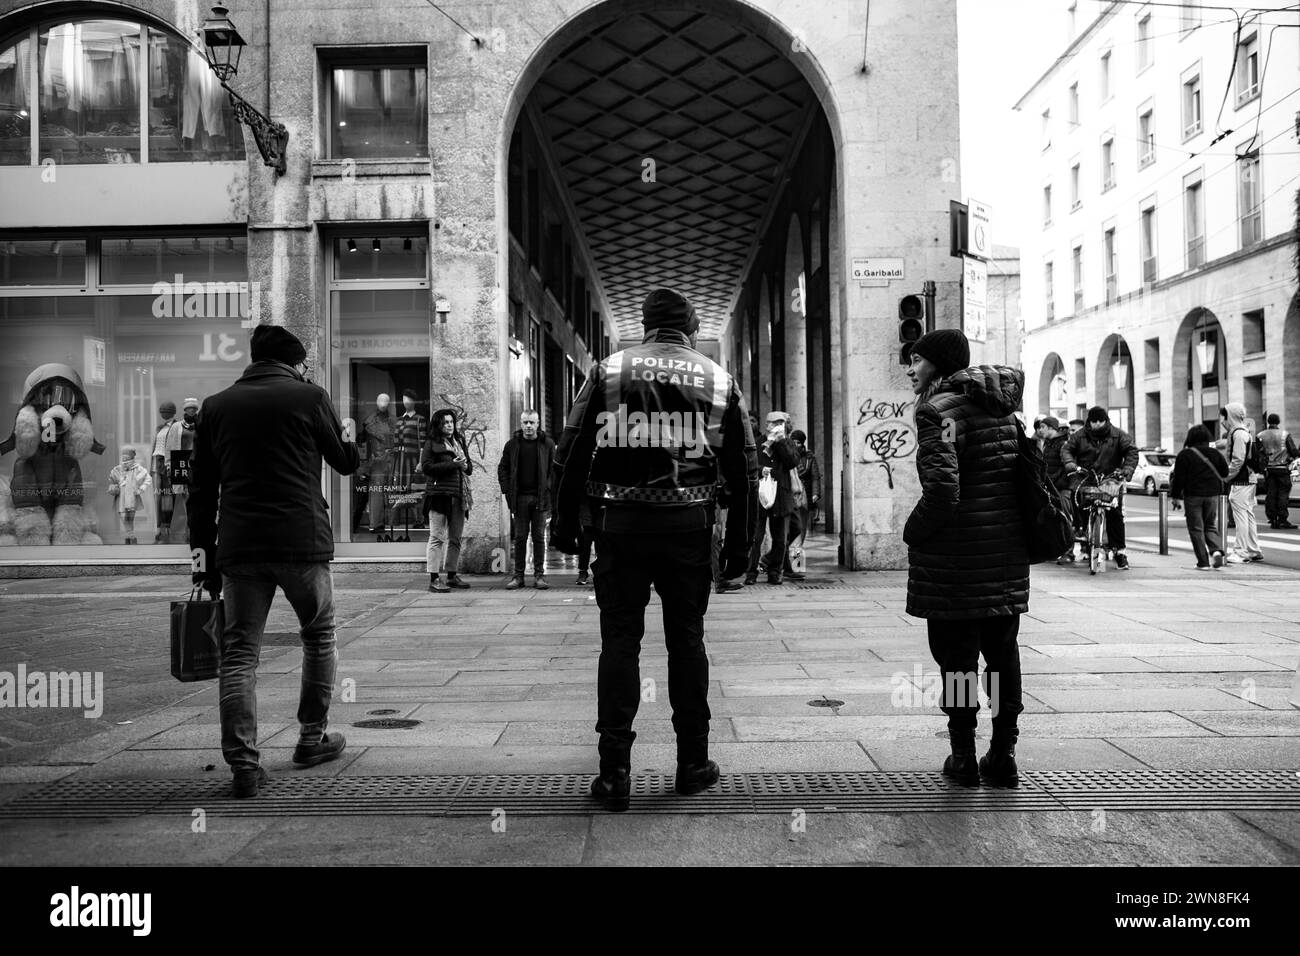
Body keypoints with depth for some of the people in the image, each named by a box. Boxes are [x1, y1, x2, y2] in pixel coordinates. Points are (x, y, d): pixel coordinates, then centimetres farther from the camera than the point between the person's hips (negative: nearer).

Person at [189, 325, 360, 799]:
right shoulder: (309, 396, 0)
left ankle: (243, 763, 1)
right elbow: (347, 462, 10)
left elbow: (201, 488, 9)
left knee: (239, 651, 6)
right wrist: (349, 435, 30)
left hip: (238, 547, 3)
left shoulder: (215, 406, 9)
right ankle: (312, 738, 25)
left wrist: (203, 552, 13)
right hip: (303, 543, -2)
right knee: (319, 636, 18)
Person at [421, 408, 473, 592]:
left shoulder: (460, 442, 19)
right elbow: (426, 467, -12)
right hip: (439, 493, -7)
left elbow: (469, 466, 23)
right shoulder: (431, 444, -1)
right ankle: (434, 579, -6)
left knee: (455, 538, 11)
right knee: (437, 537, -7)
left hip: (459, 495, 7)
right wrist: (452, 464, -16)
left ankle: (453, 575, 20)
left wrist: (465, 466, -1)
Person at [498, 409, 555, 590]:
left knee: (539, 537, 3)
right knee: (520, 537, 4)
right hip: (519, 497, 1)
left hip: (541, 497, -1)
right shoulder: (512, 444, 5)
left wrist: (549, 490, -5)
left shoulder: (547, 444, 2)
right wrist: (507, 491, 0)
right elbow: (502, 469, 10)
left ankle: (539, 575, 9)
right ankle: (518, 575, 9)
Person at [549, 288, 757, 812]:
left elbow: (570, 453, 0)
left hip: (619, 527, -1)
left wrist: (564, 523, 7)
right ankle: (692, 763, 21)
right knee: (686, 640, 12)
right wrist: (739, 544, 13)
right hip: (688, 529, 1)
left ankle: (615, 770, 6)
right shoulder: (719, 380, 7)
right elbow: (744, 470, 8)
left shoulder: (608, 370, 3)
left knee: (619, 641, 5)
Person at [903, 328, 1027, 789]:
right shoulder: (1002, 408, 12)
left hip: (955, 554, -7)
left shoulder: (937, 408, -13)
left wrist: (913, 530, -8)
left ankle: (963, 757, 11)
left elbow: (942, 488, -23)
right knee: (1003, 651, 13)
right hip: (1007, 550, 7)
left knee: (955, 655, 4)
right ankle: (1003, 755, 20)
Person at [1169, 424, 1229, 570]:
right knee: (1211, 526, 16)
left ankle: (1203, 562, -1)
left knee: (1196, 529, 2)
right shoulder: (1215, 454, 4)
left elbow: (1179, 478, -9)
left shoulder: (1185, 455, -8)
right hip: (1212, 494, 4)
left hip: (1192, 496, -4)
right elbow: (1225, 472, 12)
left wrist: (1175, 496, -2)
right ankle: (1216, 550, -10)